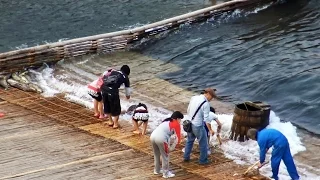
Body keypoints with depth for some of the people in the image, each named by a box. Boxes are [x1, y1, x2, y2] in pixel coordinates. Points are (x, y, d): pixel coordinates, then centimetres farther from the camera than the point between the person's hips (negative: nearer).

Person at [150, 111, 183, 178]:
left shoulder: (167, 121, 29)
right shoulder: (177, 124, 6)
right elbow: (178, 138, 3)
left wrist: (168, 145, 28)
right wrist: (171, 148, 11)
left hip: (153, 136, 7)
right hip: (161, 139, -7)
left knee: (156, 155, 26)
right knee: (165, 156, 10)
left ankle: (157, 170, 41)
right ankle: (166, 173, 19)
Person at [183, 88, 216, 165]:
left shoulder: (193, 98, 0)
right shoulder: (206, 104, -21)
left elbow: (188, 110, 11)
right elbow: (206, 118, -20)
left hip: (190, 123, 7)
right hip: (198, 126, -7)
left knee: (189, 140, 27)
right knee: (203, 143, 12)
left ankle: (186, 157, 36)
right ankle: (203, 160, 22)